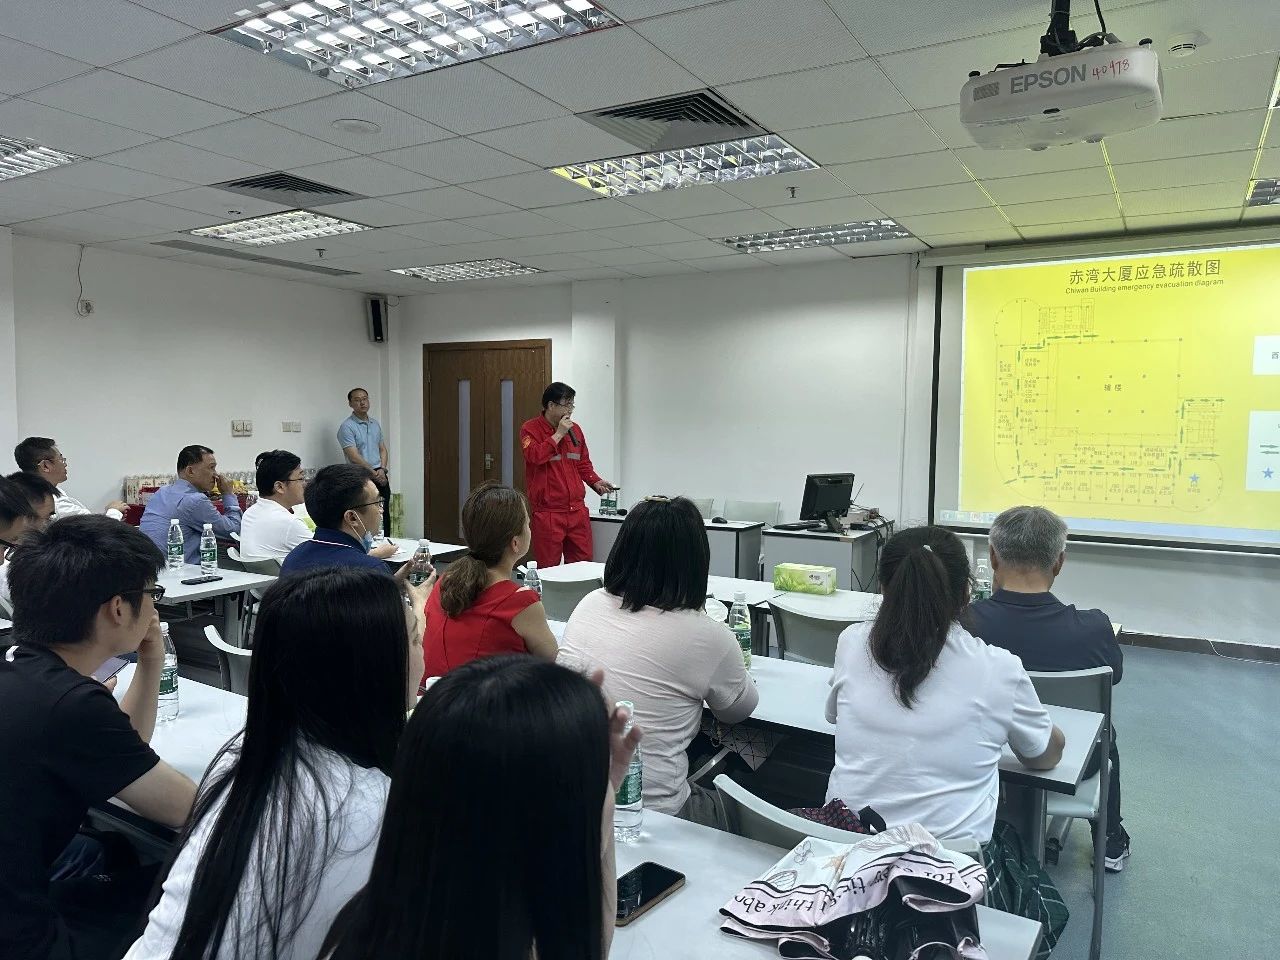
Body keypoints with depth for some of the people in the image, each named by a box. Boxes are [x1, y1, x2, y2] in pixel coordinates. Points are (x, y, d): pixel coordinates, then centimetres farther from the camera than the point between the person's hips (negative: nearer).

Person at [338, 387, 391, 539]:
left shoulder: (376, 424, 14)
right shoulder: (347, 426, -9)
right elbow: (354, 457, -15)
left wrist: (382, 469, -4)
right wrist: (375, 474, -13)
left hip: (381, 477, 7)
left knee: (385, 517, 9)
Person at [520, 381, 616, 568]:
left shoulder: (575, 429, 13)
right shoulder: (530, 429, -2)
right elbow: (535, 456, -20)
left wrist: (595, 482, 4)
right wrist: (559, 434, -13)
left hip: (578, 510, 5)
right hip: (548, 514, -5)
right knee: (549, 570, -1)